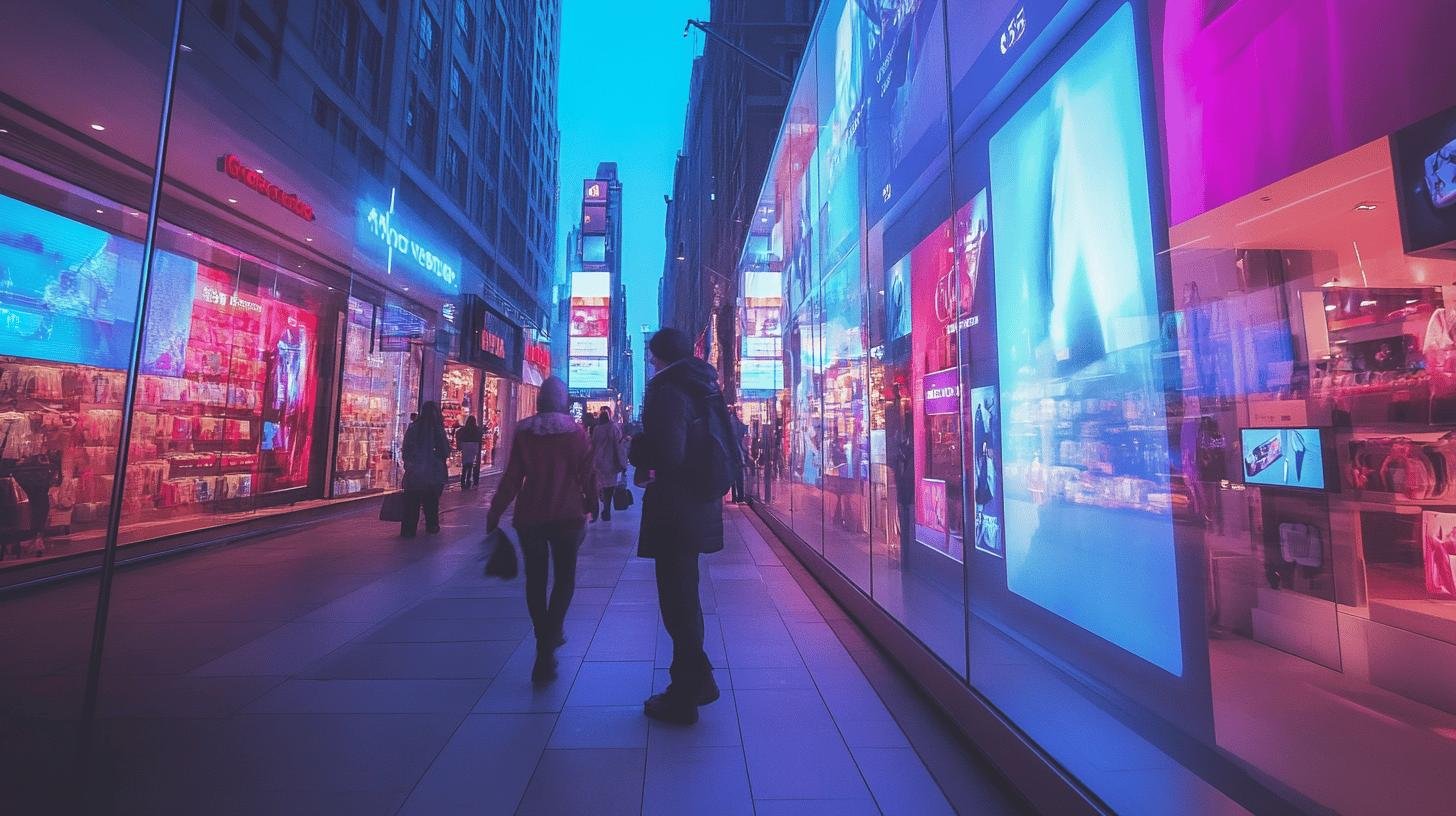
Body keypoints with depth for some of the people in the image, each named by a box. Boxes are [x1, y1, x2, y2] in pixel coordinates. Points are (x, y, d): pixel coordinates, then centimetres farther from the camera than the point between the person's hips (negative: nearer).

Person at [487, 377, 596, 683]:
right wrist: (589, 500, 14)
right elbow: (588, 474, -3)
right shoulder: (576, 431, -5)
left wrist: (495, 513, 3)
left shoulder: (523, 432, -3)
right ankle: (548, 645, -3)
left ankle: (545, 643, 25)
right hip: (567, 516, -1)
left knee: (536, 579, 16)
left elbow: (512, 478, -5)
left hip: (530, 517, 1)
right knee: (564, 578, 12)